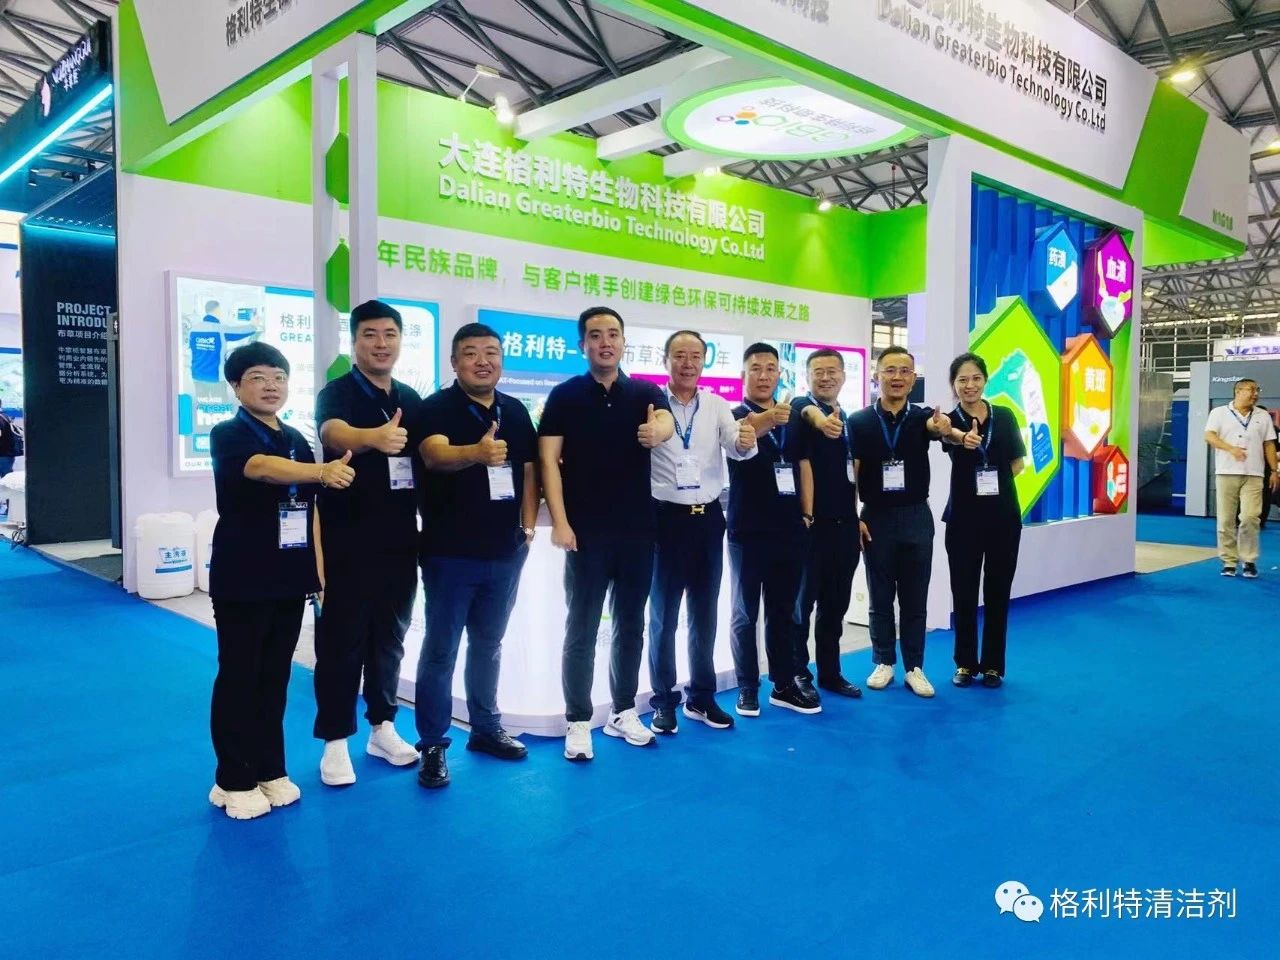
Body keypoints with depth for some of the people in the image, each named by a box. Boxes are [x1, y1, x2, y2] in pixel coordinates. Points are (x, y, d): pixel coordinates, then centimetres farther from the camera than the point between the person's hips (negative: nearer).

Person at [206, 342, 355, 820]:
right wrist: (324, 471, -47)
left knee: (275, 678, 13)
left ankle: (271, 770, 25)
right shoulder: (227, 436, -8)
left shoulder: (297, 440, 11)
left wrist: (319, 566, 10)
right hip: (241, 580, -5)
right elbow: (262, 468, -31)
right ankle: (234, 781, 15)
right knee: (238, 678, 2)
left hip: (289, 579, 6)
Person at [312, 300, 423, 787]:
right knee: (342, 641, 2)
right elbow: (335, 435, -32)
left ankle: (383, 727, 27)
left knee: (390, 638, 14)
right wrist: (374, 437, -54)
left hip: (400, 540, 6)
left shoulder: (411, 398, 10)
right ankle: (335, 741, 14)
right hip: (349, 541, -5)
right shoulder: (337, 393, -9)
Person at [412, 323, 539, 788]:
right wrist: (477, 453, -49)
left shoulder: (516, 411, 7)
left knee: (488, 645, 18)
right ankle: (433, 745, 13)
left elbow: (529, 472, 13)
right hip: (451, 552, -5)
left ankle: (486, 728, 31)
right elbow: (434, 455, -30)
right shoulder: (436, 408, -10)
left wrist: (529, 526, 3)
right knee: (440, 650, 3)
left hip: (505, 551, 5)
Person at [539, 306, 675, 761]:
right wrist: (560, 522, -15)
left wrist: (658, 430, -42)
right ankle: (579, 722, 13)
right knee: (581, 629, 3)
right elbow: (549, 459, -6)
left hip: (638, 528, 3)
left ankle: (624, 712, 27)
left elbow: (667, 421, -17)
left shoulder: (645, 392, 4)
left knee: (631, 625, 12)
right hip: (587, 530, -3)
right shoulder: (566, 395, -1)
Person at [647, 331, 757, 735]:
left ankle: (701, 697, 26)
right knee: (663, 616, 6)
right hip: (666, 518, -3)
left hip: (708, 518, 3)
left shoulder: (718, 406, 4)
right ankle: (664, 701, 19)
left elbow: (736, 448, -12)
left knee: (704, 614, 13)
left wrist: (746, 442, -34)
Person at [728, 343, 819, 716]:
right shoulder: (734, 415, -4)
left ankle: (784, 686, 20)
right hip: (748, 530, -4)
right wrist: (767, 419, -47)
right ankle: (747, 689, 13)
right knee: (745, 613, 4)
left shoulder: (792, 417, 10)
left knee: (784, 612, 11)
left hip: (789, 529, 4)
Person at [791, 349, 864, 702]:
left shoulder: (849, 418, 15)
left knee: (836, 603, 13)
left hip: (845, 524, 7)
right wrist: (806, 516, -23)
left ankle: (830, 672, 24)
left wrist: (857, 516, 17)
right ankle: (798, 674, 13)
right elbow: (802, 463, -17)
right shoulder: (801, 408, -7)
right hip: (813, 524, -7)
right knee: (803, 602, 3)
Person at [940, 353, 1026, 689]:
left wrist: (993, 483, -3)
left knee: (997, 592, 8)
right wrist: (963, 438, -54)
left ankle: (993, 664, 20)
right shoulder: (951, 419, -5)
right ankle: (965, 663, 19)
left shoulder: (1004, 416, 3)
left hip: (1003, 514, 2)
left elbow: (1017, 464, 11)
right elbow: (948, 434, -32)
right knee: (964, 592, 4)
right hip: (964, 516, -2)